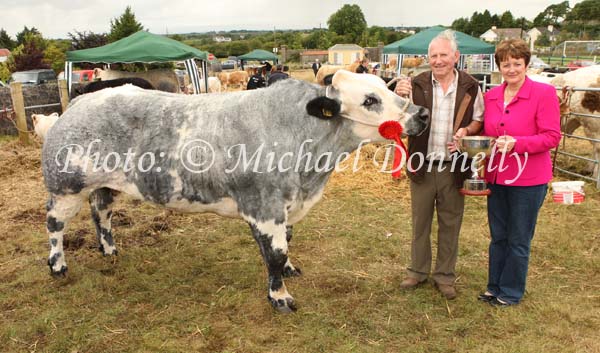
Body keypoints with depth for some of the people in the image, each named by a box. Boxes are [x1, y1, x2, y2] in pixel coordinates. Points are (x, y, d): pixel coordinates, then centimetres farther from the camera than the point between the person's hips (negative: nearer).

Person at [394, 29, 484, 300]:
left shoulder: (470, 87, -2)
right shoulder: (417, 85, -3)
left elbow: (479, 120, 7)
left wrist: (467, 130, -16)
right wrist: (399, 98, -23)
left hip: (454, 168, 0)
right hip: (422, 166, 0)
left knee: (450, 224, 11)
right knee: (420, 221, 13)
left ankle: (445, 276, 28)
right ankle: (418, 270, 31)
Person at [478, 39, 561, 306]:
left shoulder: (544, 93, -9)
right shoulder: (491, 96, 6)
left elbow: (551, 137, -14)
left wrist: (516, 143, -26)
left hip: (528, 179, -5)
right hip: (496, 177, 5)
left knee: (518, 241, 7)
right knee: (498, 237, 16)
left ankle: (511, 292, 25)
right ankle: (494, 287, 32)